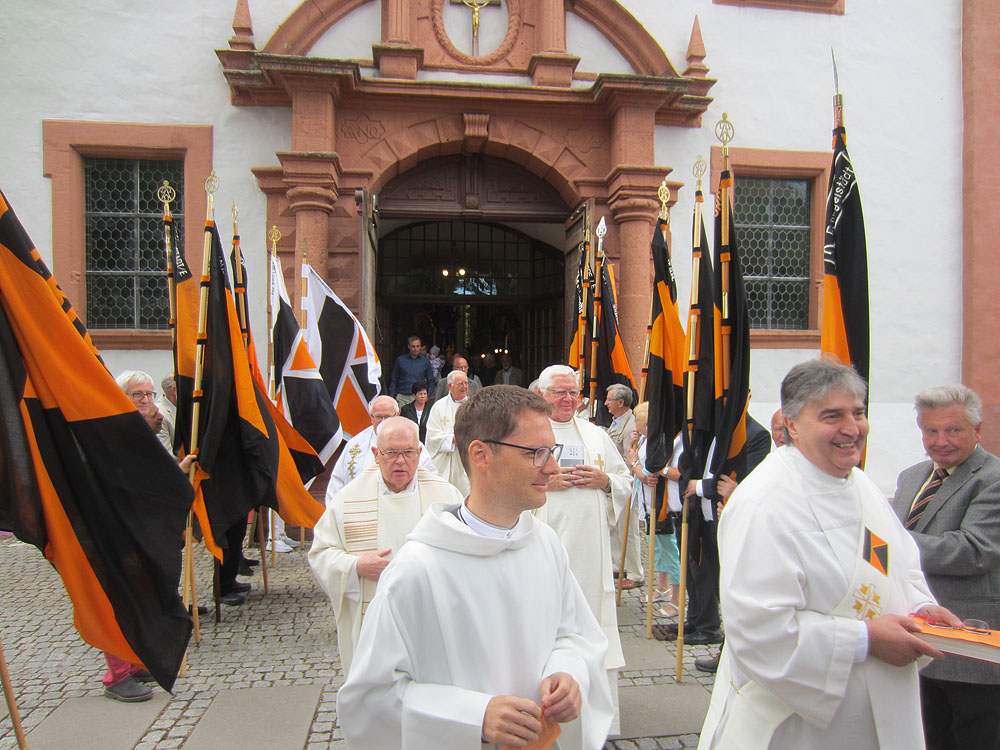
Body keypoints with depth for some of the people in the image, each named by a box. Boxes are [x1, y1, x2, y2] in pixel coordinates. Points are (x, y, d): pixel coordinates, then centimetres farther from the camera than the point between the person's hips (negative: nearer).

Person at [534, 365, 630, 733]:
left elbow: (626, 482, 18)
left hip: (590, 547, 3)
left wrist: (604, 480, -3)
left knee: (592, 616, 3)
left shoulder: (596, 435, 15)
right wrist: (543, 482, -14)